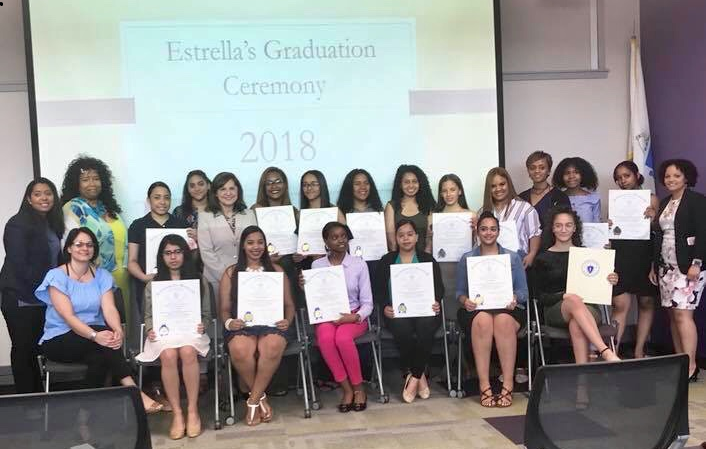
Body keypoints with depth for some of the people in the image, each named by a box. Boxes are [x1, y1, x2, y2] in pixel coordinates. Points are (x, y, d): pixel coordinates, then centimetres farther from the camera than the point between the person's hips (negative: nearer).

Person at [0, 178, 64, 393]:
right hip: (21, 300, -6)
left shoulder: (52, 224, 13)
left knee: (36, 348, 11)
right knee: (23, 348, 2)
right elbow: (19, 265, -17)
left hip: (43, 300, 7)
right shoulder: (18, 224, -10)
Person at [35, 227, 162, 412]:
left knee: (99, 358, -33)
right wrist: (95, 335, -35)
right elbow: (68, 316, -19)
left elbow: (109, 308, -7)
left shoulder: (102, 275, 7)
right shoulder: (57, 276, -7)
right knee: (103, 338, -32)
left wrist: (118, 331, -31)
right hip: (59, 340, -3)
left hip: (94, 337, 3)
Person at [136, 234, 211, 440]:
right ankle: (177, 413, -27)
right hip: (163, 332, 1)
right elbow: (149, 315, 15)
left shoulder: (199, 281, 14)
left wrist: (202, 326, -9)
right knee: (168, 356, -35)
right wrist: (150, 329, -6)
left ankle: (192, 410, -27)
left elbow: (206, 313, 13)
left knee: (188, 352, -36)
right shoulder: (152, 284, 16)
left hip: (191, 330, 0)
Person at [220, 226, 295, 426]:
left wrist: (288, 321, -6)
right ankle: (260, 397, -9)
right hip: (242, 325, 0)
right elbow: (225, 309, 12)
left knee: (272, 347, -37)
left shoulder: (277, 271, 18)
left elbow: (289, 304, 16)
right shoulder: (231, 273, 16)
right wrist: (228, 322, -11)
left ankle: (252, 401, -18)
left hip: (271, 324, 0)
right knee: (240, 350, -36)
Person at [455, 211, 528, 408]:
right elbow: (459, 291, 10)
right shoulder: (467, 259, 16)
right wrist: (465, 300, -13)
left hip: (507, 309, 0)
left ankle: (508, 385, -36)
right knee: (483, 320, -37)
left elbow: (523, 290, 9)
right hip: (476, 309, 0)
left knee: (503, 321, -37)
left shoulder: (513, 258, 16)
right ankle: (484, 386, -37)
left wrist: (514, 299, -14)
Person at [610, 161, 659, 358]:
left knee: (646, 303, 7)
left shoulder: (651, 199, 4)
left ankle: (639, 351, 17)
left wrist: (653, 217, -18)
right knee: (620, 305, -8)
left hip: (645, 255, 0)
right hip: (620, 255, 0)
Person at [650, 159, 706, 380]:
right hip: (666, 267, 7)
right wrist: (654, 266, 17)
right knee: (672, 314, 6)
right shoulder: (664, 203, 17)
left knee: (682, 313, -14)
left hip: (688, 267, -7)